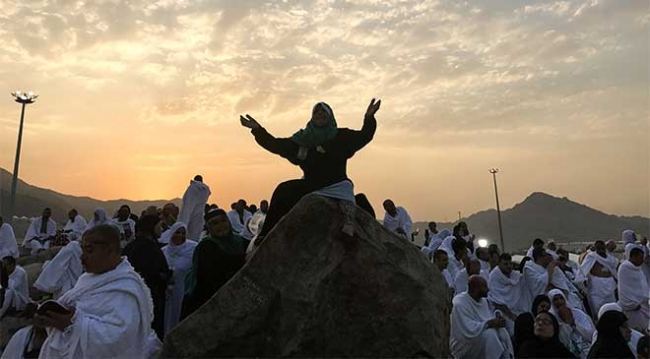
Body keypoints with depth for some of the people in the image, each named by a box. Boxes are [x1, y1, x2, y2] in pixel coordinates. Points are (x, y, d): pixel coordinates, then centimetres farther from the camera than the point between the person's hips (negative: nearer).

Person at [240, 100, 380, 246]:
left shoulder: (341, 136, 2)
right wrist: (258, 129, 1)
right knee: (283, 191, -8)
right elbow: (276, 145, 10)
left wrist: (369, 118, -33)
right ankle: (266, 236, 1)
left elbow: (364, 136, -12)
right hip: (311, 186, 3)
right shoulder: (303, 138, 11)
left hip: (336, 187, -3)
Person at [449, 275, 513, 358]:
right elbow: (468, 330, -30)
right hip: (463, 344, -8)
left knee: (502, 331, -16)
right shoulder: (460, 304, -24)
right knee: (489, 334, -30)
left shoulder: (483, 300, 3)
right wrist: (490, 323, -27)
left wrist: (497, 320, -17)